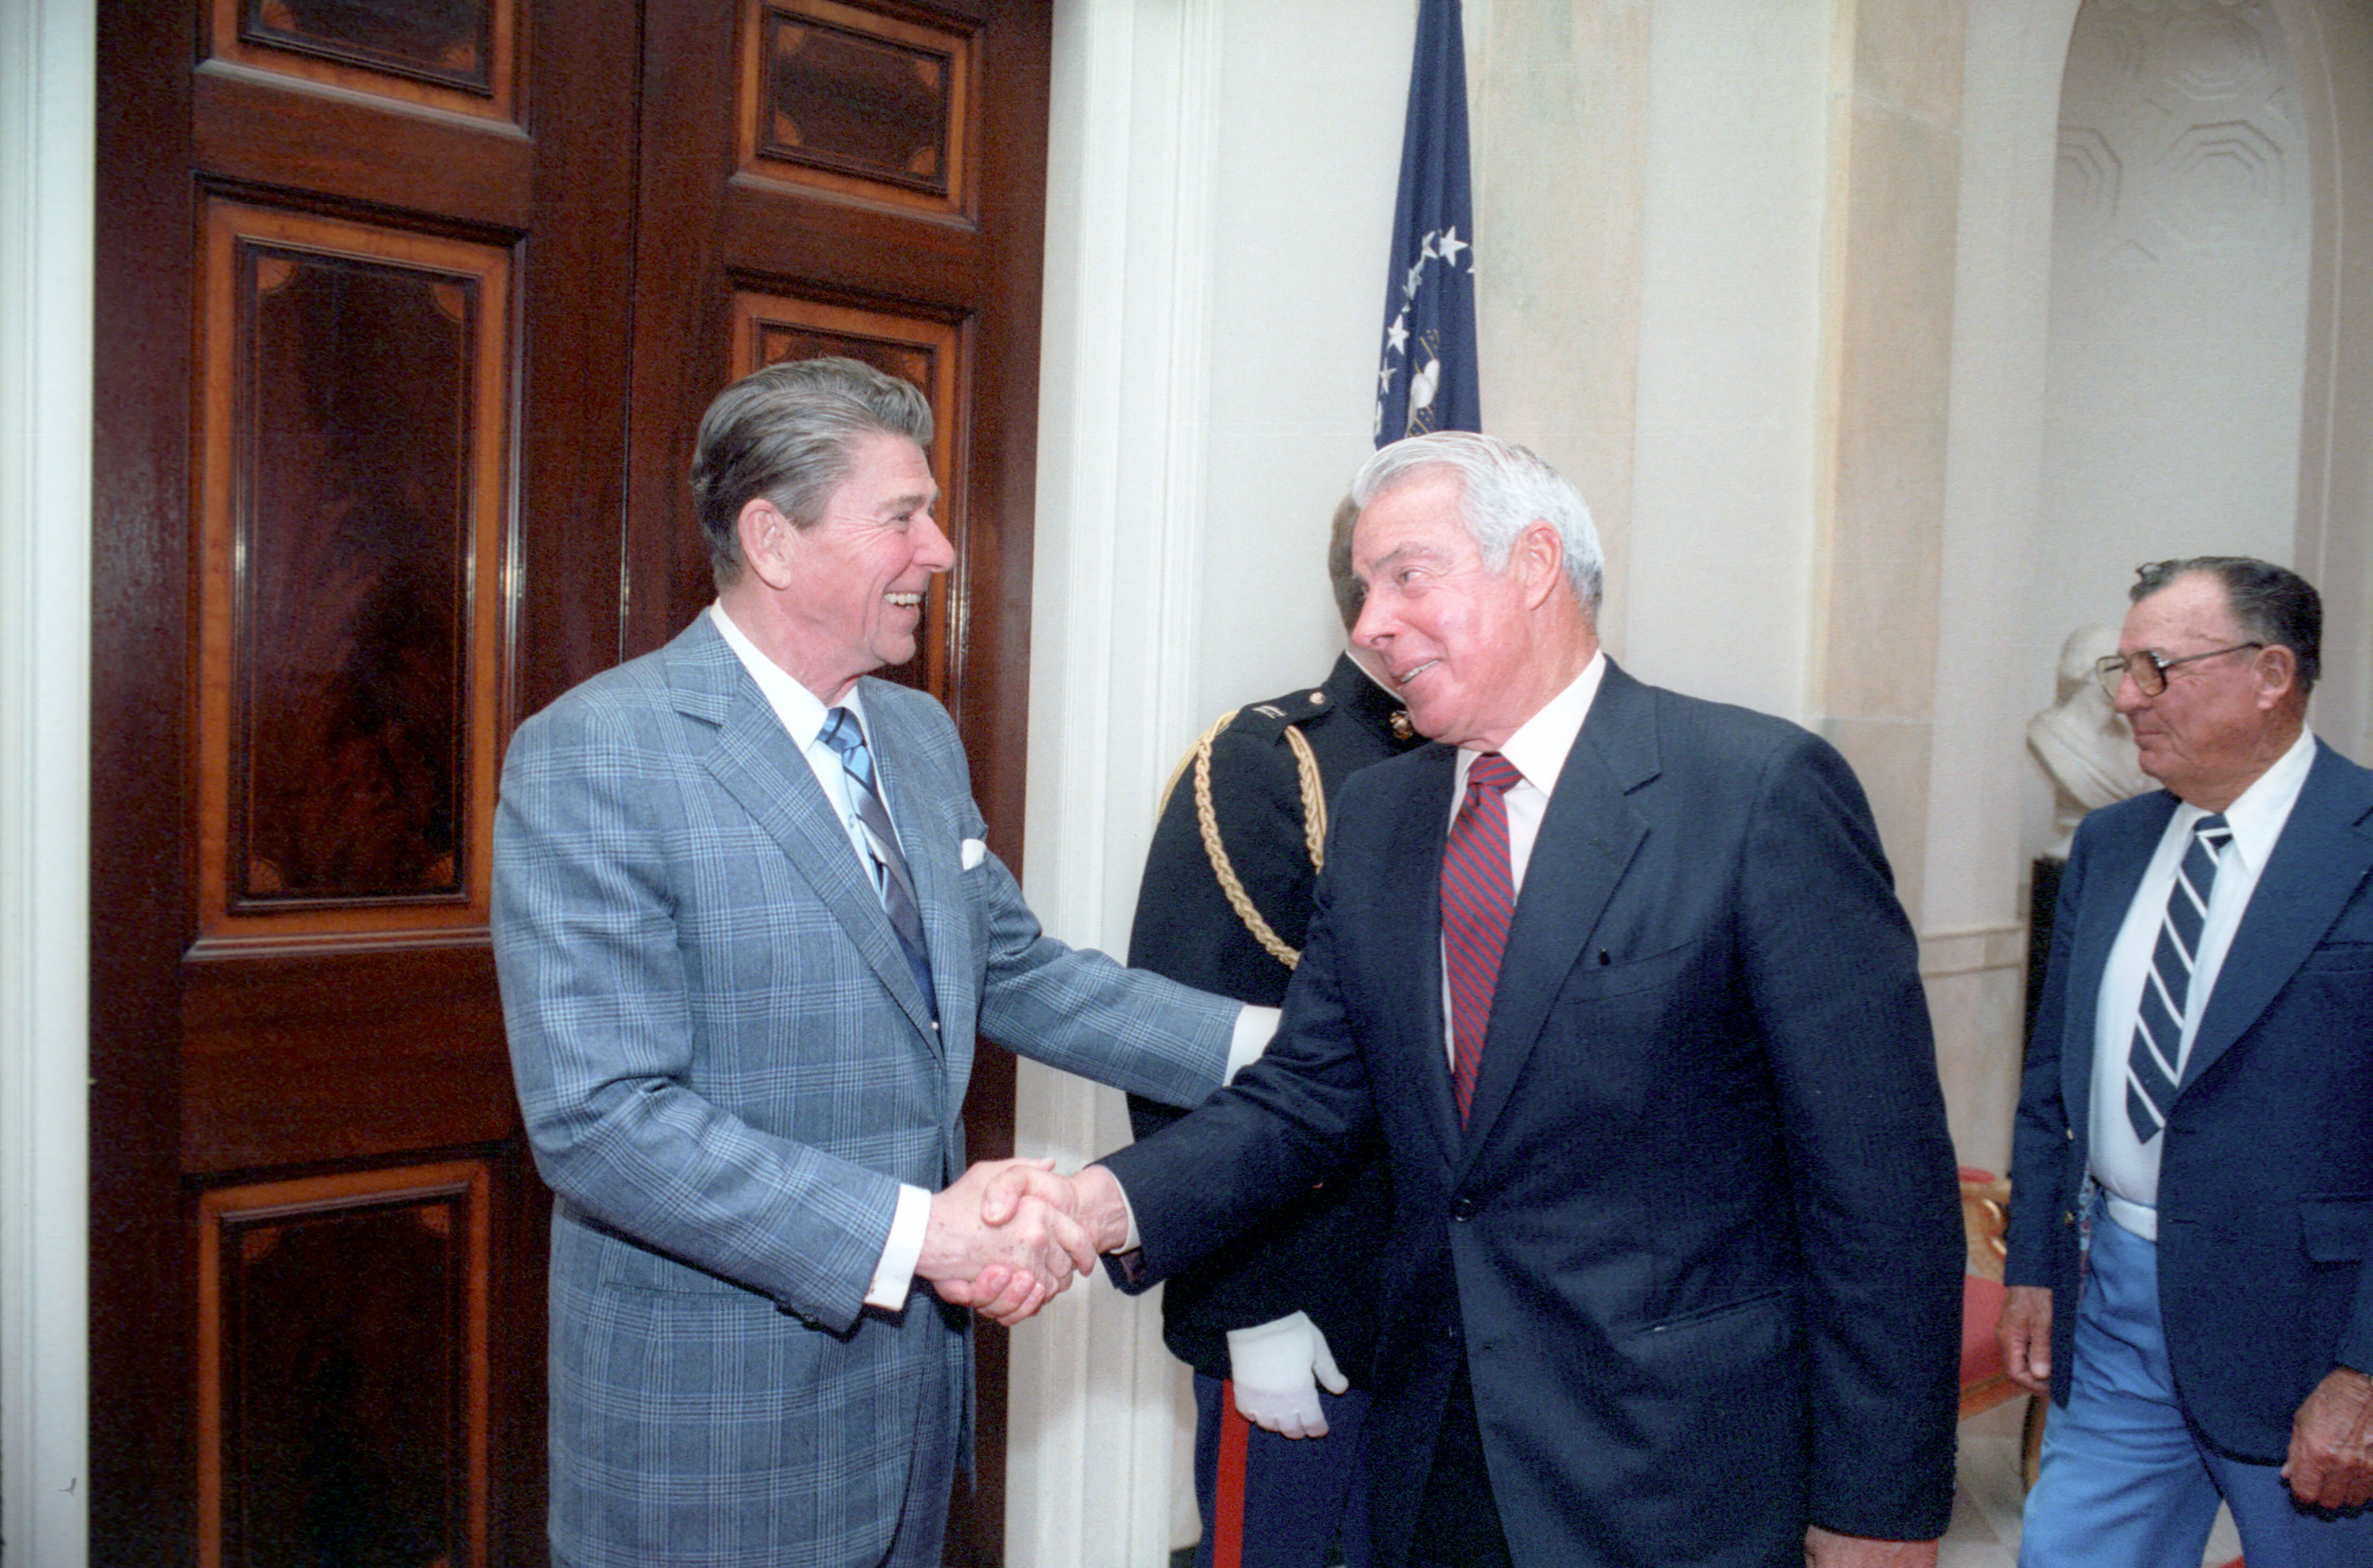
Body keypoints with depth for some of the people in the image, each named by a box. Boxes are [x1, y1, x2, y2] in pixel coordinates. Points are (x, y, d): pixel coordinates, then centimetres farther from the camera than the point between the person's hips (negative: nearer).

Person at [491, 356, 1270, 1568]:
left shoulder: (921, 736, 7)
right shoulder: (592, 761, -17)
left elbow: (1013, 974, 12)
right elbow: (599, 1119, -23)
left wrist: (1268, 1045, 2)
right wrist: (912, 1230, -26)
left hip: (916, 1368, 7)